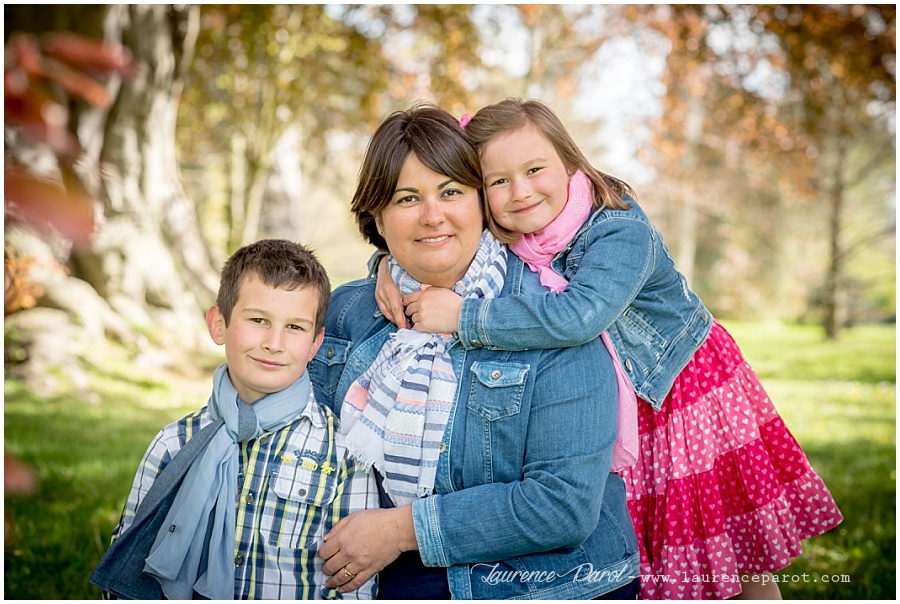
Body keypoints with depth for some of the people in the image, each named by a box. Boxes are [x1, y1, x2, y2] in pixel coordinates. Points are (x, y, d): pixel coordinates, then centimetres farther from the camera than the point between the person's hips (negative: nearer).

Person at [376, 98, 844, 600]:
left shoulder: (622, 231, -30)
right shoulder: (503, 240, -12)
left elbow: (579, 316, -47)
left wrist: (462, 317, -43)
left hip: (690, 389, -4)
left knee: (739, 560, 11)